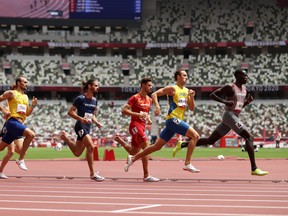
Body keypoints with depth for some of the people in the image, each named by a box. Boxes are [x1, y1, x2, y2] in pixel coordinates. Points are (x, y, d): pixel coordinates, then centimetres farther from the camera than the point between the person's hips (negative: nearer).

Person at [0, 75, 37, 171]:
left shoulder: (25, 97, 21)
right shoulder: (11, 93, -1)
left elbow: (27, 114, 23)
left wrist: (33, 105, 7)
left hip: (19, 123, 8)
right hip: (12, 121, -8)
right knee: (31, 134, -26)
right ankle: (20, 160, -19)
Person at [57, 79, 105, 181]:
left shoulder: (94, 100, 12)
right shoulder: (80, 98, -10)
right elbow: (70, 112, -10)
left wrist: (97, 122, 4)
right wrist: (81, 119, -23)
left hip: (87, 128, 8)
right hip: (80, 126, -8)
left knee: (77, 153, 11)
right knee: (90, 146, -22)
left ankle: (65, 137, 35)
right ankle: (92, 174, -16)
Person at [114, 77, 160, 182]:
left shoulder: (149, 100, 14)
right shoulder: (135, 98, -9)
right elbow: (124, 110, -14)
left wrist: (148, 118, 8)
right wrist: (138, 114, -22)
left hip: (142, 126, 9)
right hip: (135, 125, -9)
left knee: (133, 152, 17)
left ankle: (119, 139, 40)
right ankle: (146, 176, -19)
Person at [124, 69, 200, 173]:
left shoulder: (186, 91, 17)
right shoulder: (172, 89, -4)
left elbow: (191, 108, 16)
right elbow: (154, 94, -8)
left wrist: (191, 97, -1)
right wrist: (157, 106, -22)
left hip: (177, 121, 8)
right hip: (173, 119, -8)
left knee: (157, 146, 9)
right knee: (195, 135, -17)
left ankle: (133, 158, 16)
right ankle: (187, 164, -18)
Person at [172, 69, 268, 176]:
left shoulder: (244, 89, 16)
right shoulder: (230, 87, -9)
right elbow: (212, 95, -10)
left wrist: (248, 101, 7)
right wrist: (224, 101, -21)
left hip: (235, 117, 9)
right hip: (229, 116, -9)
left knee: (210, 140, 10)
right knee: (249, 137, -16)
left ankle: (182, 144, 15)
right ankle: (254, 169, -19)